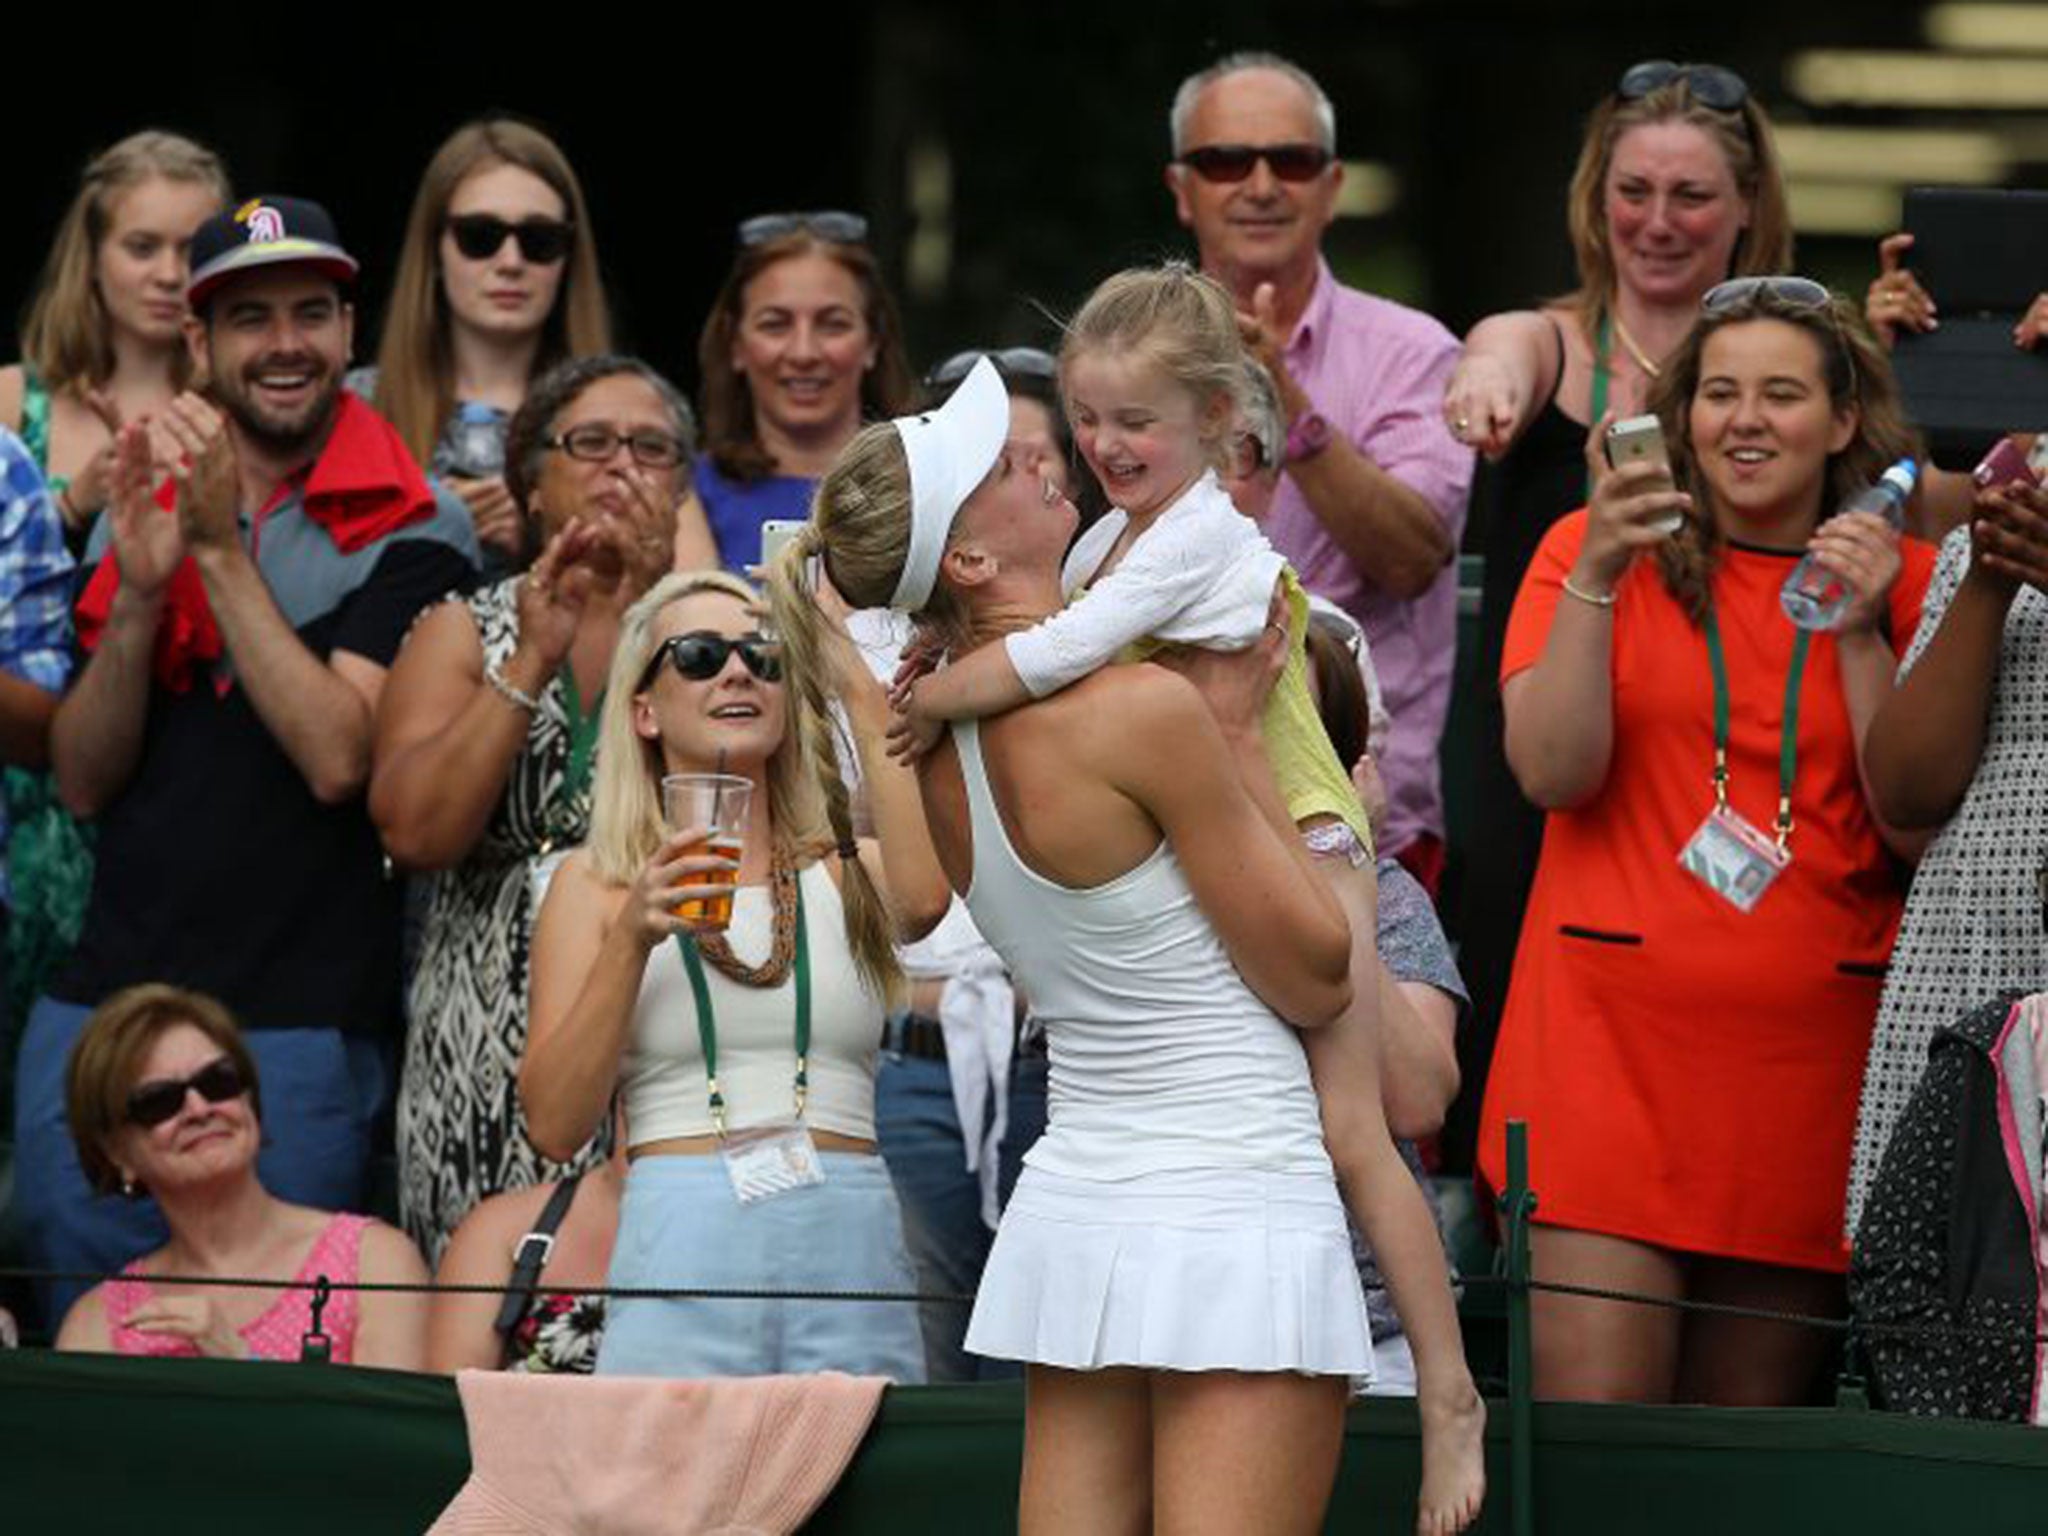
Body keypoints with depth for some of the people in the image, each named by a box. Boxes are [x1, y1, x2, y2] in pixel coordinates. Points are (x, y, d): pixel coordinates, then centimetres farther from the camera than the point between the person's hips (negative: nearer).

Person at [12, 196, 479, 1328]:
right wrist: (139, 591, -10)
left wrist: (222, 551, -15)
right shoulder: (139, 506, 12)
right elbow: (84, 780, 6)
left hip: (292, 1029, -5)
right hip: (96, 1011, 5)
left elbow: (338, 757, -16)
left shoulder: (409, 533, -4)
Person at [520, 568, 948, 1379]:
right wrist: (632, 939, -8)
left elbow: (925, 896, -12)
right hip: (683, 1250, -1)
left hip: (853, 1249, 1)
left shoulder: (848, 873, 14)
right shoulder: (597, 885, 12)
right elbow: (554, 1122, 4)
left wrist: (857, 681, -5)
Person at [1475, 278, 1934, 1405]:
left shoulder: (1902, 583, 9)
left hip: (1806, 1051, 2)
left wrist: (1859, 635, -8)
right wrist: (1596, 577, -14)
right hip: (1615, 1033, -1)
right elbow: (1551, 772, -5)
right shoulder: (1593, 551, 7)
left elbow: (1920, 832, 1)